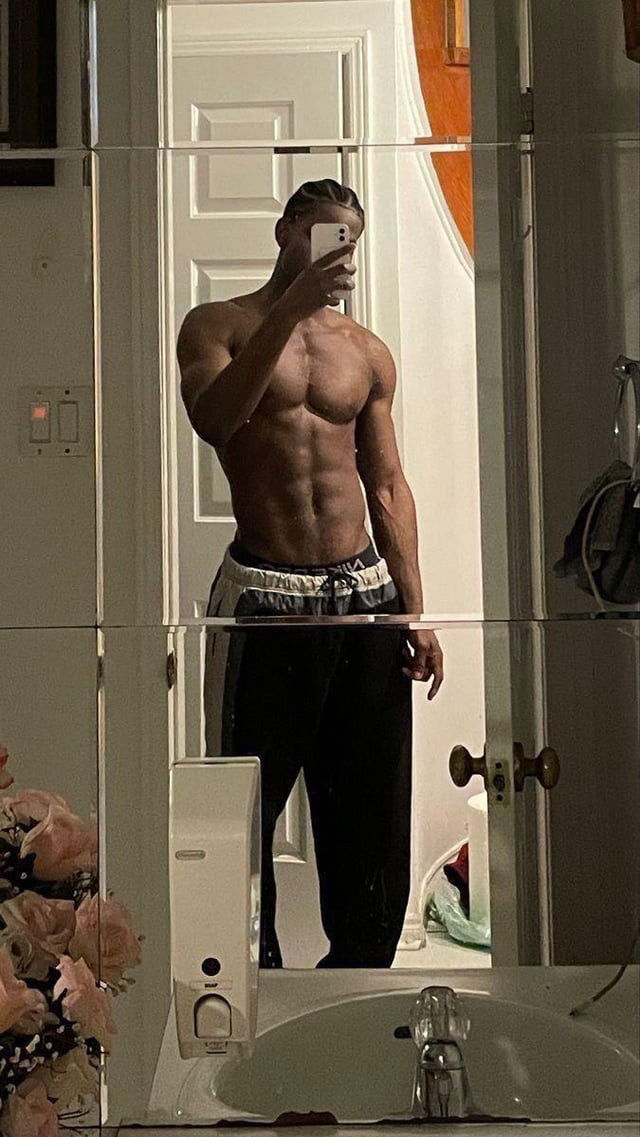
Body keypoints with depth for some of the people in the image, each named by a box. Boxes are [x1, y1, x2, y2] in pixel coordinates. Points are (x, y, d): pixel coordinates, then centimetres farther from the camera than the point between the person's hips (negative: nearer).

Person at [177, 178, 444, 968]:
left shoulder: (368, 353, 13)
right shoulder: (217, 327, 3)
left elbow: (387, 485, 13)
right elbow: (213, 420, -19)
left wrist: (414, 612, 6)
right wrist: (291, 307, -22)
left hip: (366, 591, 4)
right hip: (266, 597, -4)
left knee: (372, 806, 8)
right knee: (250, 802, 1)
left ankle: (361, 963, 22)